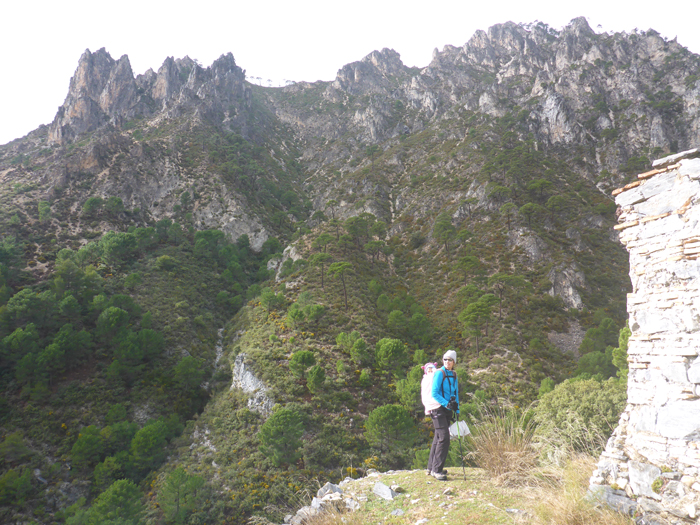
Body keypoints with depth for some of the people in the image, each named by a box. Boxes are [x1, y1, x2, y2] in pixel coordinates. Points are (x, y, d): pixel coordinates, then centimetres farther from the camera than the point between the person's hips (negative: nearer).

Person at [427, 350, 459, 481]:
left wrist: (457, 410, 15)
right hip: (438, 409, -8)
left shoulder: (454, 375, 12)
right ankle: (436, 469, -9)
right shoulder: (439, 373, -11)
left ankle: (432, 467, 22)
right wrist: (446, 403, -23)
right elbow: (434, 393, -14)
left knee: (438, 438, 13)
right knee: (444, 437, -14)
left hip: (447, 410, 8)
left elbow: (456, 393, 20)